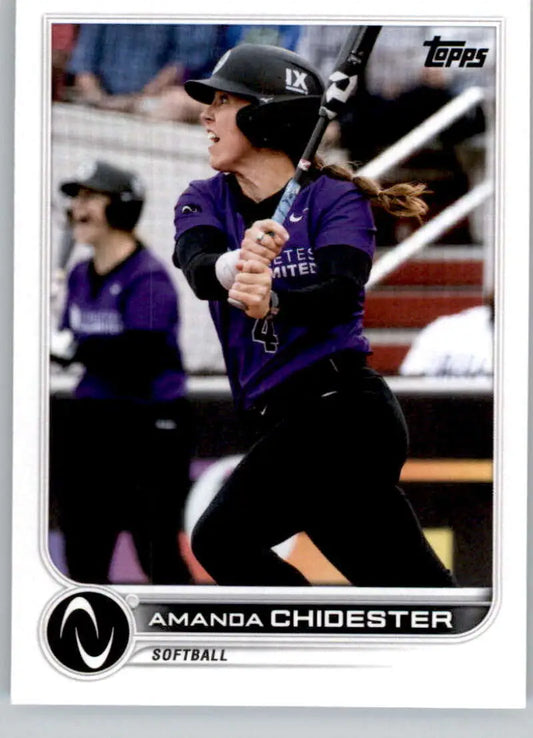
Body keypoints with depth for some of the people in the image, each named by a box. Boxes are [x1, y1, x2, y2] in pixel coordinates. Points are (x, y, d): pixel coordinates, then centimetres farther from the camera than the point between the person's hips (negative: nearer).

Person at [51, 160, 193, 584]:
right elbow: (68, 346, 16)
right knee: (83, 550, 10)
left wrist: (76, 348, -22)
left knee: (157, 551, -6)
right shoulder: (81, 277, 10)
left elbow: (137, 357, -25)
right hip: (91, 422, 8)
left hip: (150, 426, -8)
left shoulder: (148, 278, -14)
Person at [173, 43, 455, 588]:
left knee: (222, 537, -20)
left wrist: (272, 305, -40)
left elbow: (342, 292, -20)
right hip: (279, 422, 6)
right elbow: (199, 269, -11)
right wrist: (236, 265, -35)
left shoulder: (335, 197, -2)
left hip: (342, 406, -6)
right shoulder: (205, 200, 10)